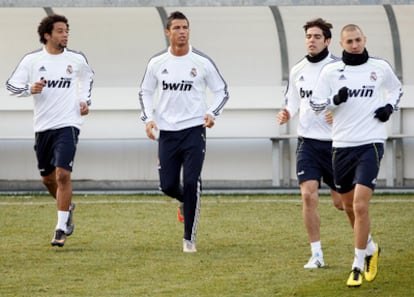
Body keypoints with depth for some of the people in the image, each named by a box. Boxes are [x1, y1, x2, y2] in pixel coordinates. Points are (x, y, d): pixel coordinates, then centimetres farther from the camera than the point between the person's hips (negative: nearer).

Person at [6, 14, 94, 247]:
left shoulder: (77, 59, 3)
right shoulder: (32, 60, 0)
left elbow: (88, 76, 24)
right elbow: (11, 84, 1)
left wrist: (85, 100, 11)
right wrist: (30, 89, -18)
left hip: (68, 124, -2)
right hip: (43, 126, 2)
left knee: (63, 174, -17)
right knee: (48, 178, 13)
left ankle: (61, 229, -13)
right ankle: (67, 208, 44)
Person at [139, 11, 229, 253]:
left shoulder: (202, 62, -3)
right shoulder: (157, 63, 3)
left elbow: (222, 91, 6)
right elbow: (146, 92, 16)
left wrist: (212, 113, -10)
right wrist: (148, 118, 0)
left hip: (194, 130, -2)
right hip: (167, 131, 3)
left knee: (191, 183, -12)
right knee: (168, 185, 1)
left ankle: (189, 239, -3)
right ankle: (185, 202, 39)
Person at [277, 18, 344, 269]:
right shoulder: (298, 71, 8)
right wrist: (286, 114, -1)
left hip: (335, 142, -3)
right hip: (308, 142, 3)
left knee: (341, 201, 3)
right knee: (308, 194, -12)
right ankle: (317, 255, -4)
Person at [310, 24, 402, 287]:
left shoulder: (380, 67, 4)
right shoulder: (331, 71, 3)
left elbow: (397, 89, 22)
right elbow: (316, 103, 5)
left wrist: (390, 107, 3)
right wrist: (335, 99, -14)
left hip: (371, 144, -3)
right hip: (342, 145, 3)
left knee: (360, 206, -15)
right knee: (349, 206, 13)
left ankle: (358, 266, -8)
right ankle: (370, 249, 39)